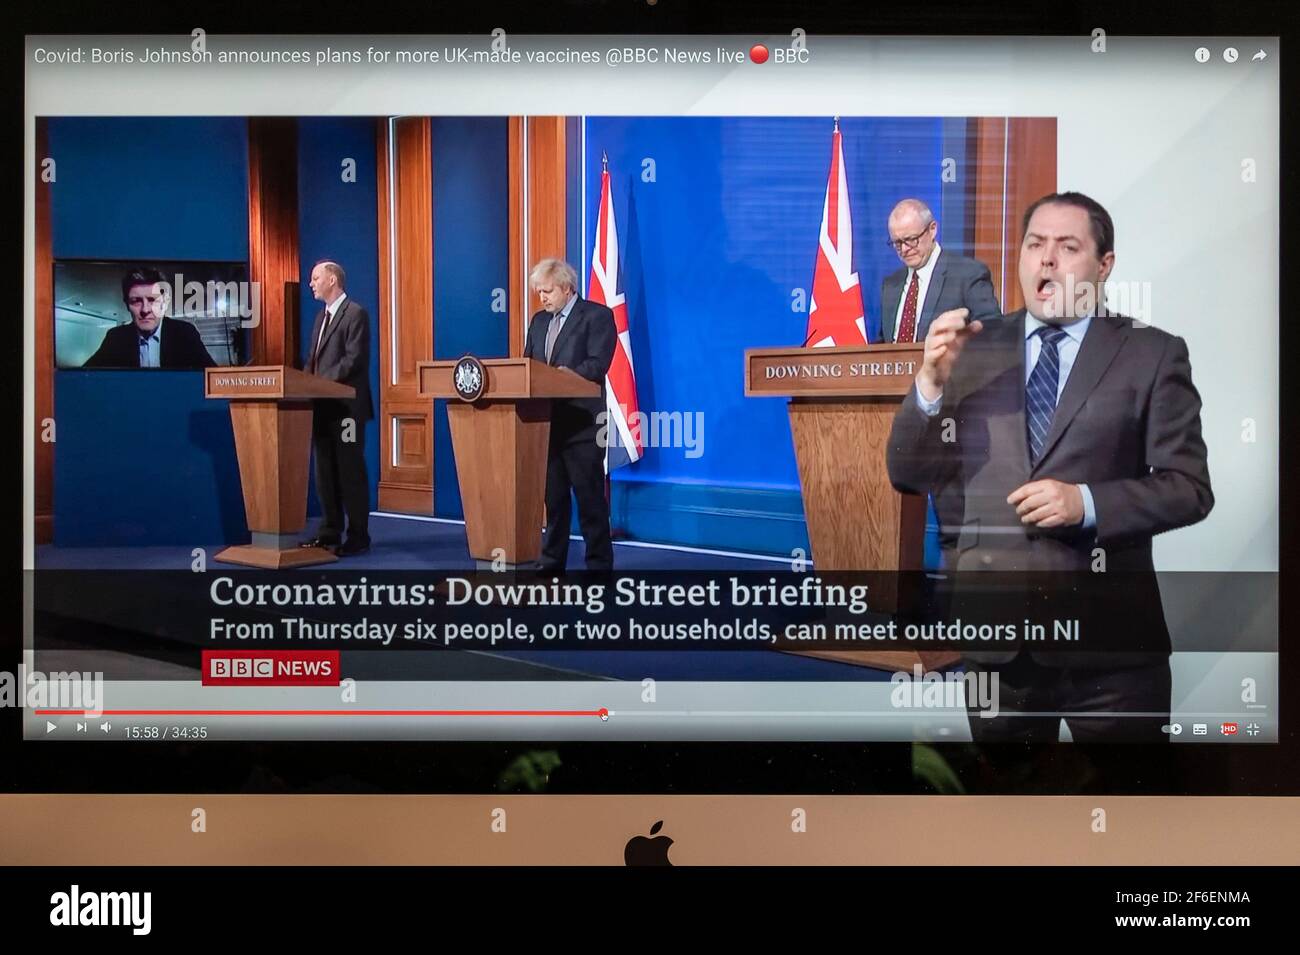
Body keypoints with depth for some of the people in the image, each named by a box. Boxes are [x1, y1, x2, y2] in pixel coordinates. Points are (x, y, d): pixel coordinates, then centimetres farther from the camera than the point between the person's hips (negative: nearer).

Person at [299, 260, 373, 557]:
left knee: (350, 471, -4)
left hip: (346, 406, -9)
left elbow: (354, 359, -17)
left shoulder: (355, 313, -8)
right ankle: (330, 531, 17)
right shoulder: (322, 316, 19)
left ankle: (358, 536, 1)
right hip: (323, 406, 9)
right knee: (325, 471, 10)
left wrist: (322, 382, -21)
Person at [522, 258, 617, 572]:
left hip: (581, 424, -7)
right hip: (547, 422, 7)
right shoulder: (539, 320, 16)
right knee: (552, 496, 12)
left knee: (590, 497, -2)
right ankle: (552, 561, 19)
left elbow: (597, 366, -16)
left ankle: (599, 564, 5)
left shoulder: (597, 315, -6)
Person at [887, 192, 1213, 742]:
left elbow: (1189, 487, -3)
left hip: (1107, 636, -2)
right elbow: (908, 476, 3)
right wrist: (932, 381, -13)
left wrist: (1087, 503, -19)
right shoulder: (972, 350, 6)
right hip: (993, 626, 2)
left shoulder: (1151, 355, 0)